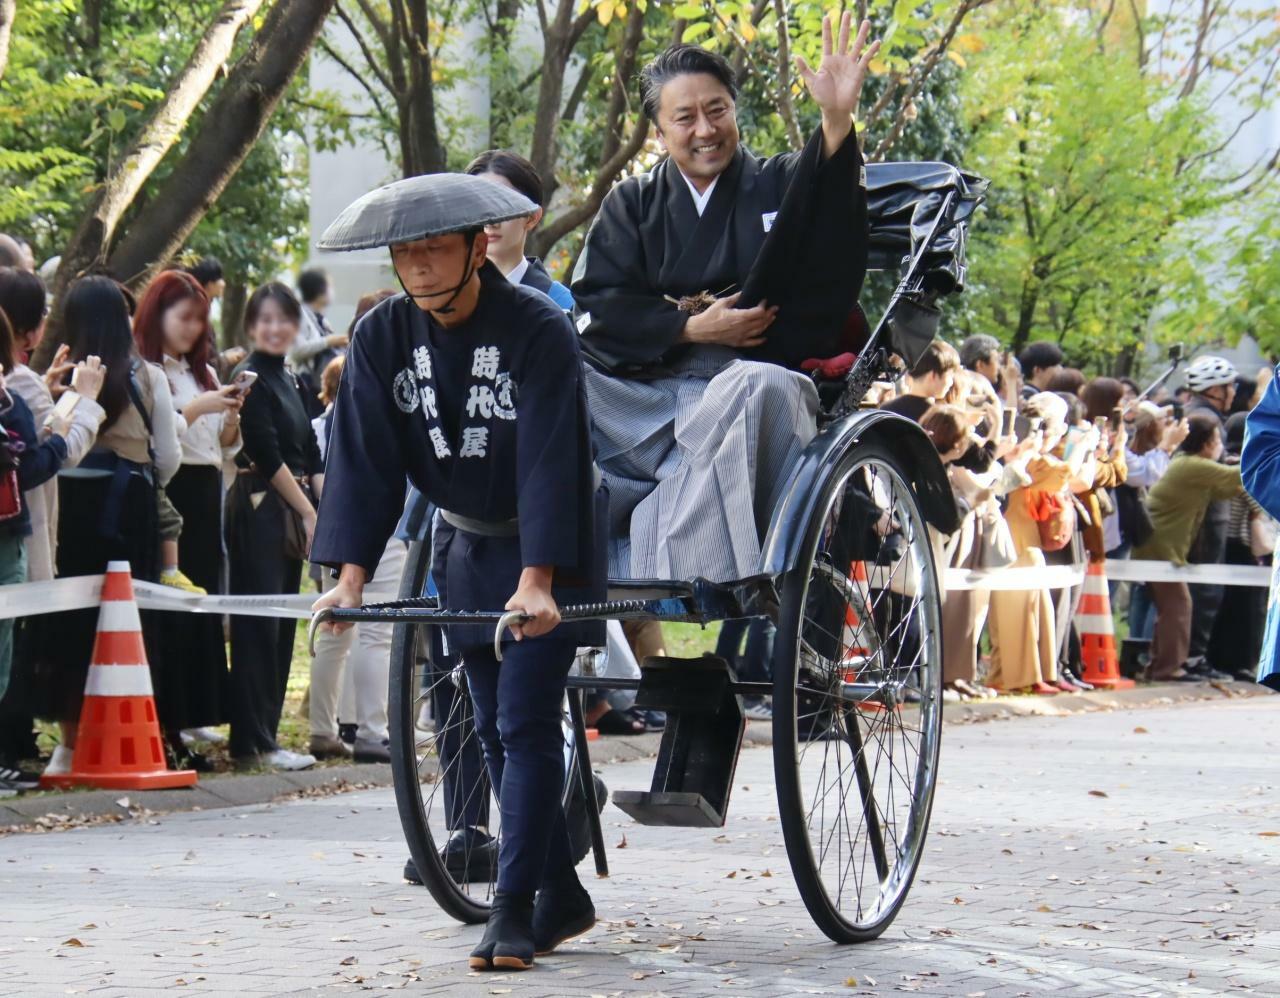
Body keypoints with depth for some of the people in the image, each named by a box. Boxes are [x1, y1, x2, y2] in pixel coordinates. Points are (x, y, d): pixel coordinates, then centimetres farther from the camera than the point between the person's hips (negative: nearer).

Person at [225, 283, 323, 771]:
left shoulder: (290, 382, 17)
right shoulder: (250, 379, -8)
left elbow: (310, 457, 16)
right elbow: (268, 456, -13)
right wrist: (309, 512, -10)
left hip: (291, 510, 8)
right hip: (258, 507, -8)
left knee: (282, 627, 9)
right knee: (258, 626, -8)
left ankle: (265, 733, 13)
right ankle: (254, 743, -7)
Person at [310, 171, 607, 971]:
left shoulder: (539, 330, -23)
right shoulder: (382, 337, -8)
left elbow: (551, 459, -29)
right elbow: (366, 460, -10)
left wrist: (536, 579, -38)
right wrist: (351, 575, -20)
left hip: (551, 546, -6)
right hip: (466, 545, 6)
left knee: (526, 723, -13)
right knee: (496, 728, 8)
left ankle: (513, 911, -13)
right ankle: (563, 897, 19)